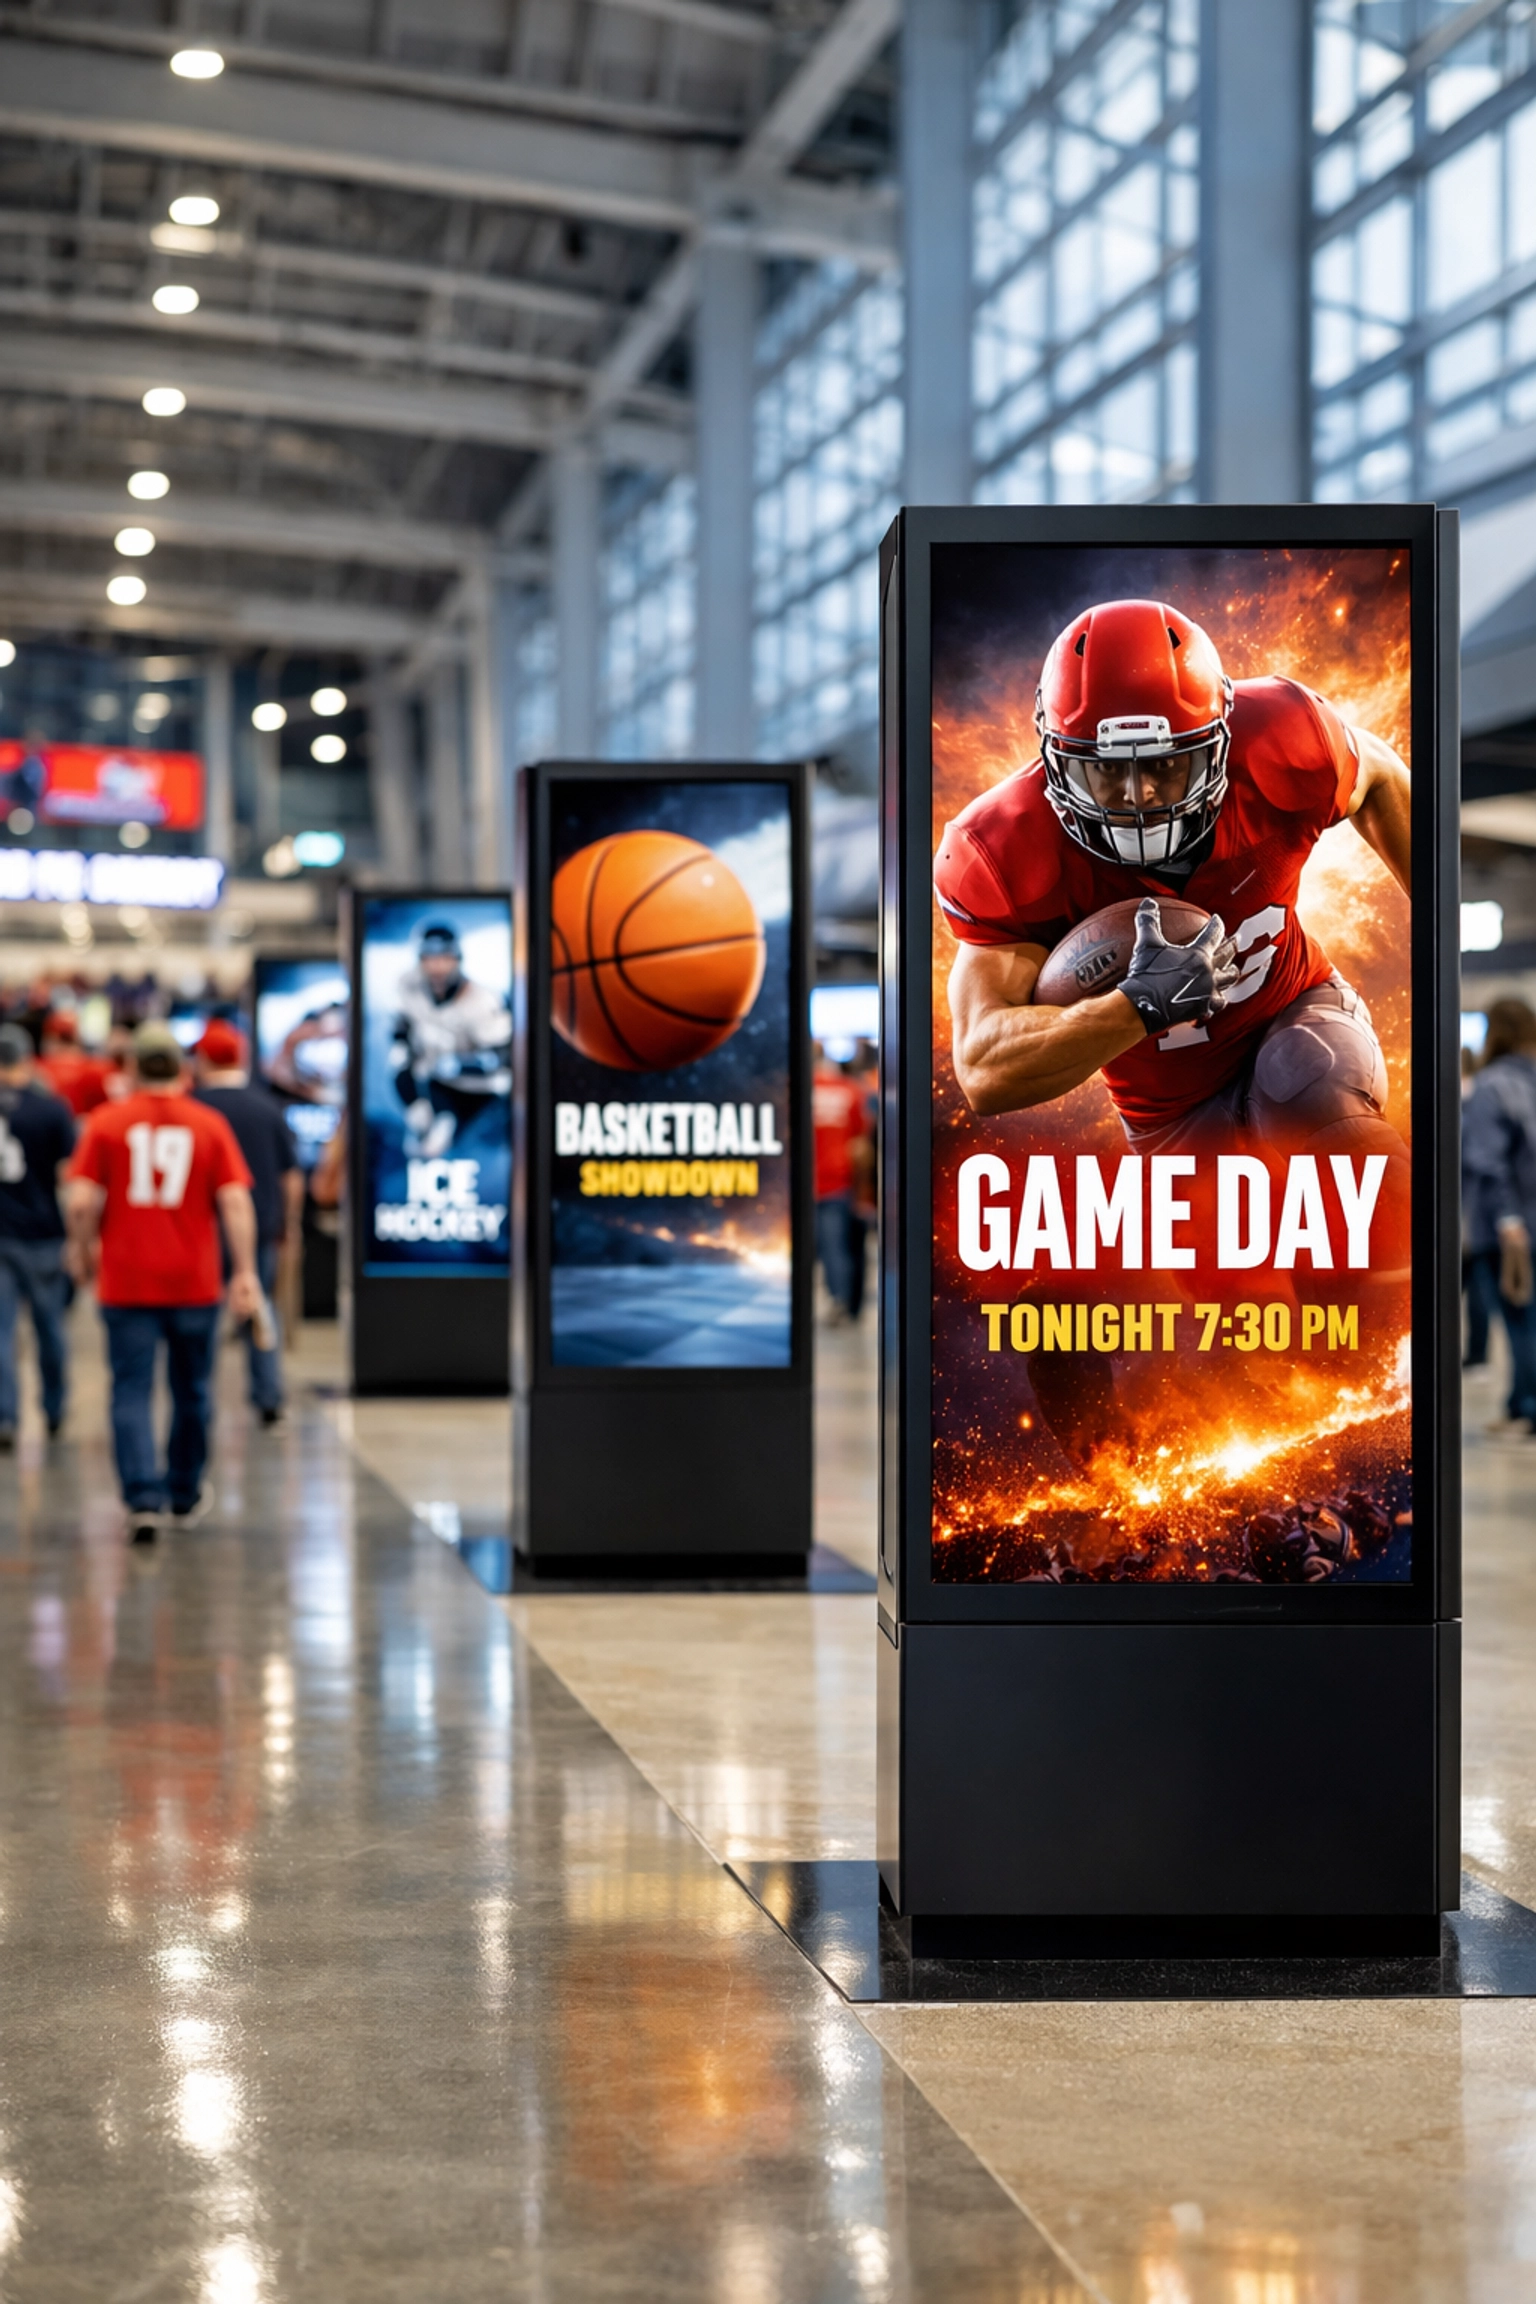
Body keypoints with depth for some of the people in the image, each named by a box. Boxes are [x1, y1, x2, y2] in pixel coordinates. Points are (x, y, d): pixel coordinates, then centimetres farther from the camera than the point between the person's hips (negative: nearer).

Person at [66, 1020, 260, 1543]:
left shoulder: (106, 1122, -2)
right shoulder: (210, 1125, 0)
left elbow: (81, 1201, -8)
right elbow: (235, 1202, -7)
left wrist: (82, 1249, 9)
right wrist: (245, 1271, -5)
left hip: (126, 1283, -1)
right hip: (194, 1283, 1)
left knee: (132, 1394, 1)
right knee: (191, 1392, 17)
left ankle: (144, 1501, -12)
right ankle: (185, 1496, 31)